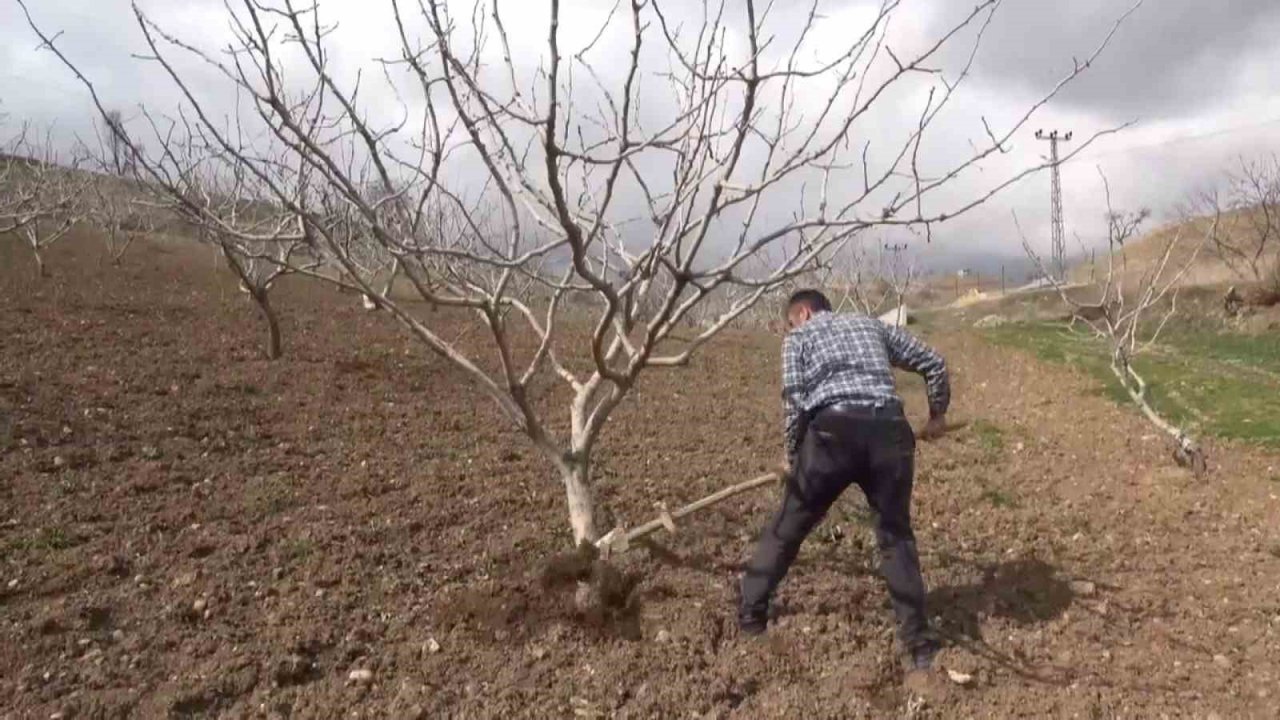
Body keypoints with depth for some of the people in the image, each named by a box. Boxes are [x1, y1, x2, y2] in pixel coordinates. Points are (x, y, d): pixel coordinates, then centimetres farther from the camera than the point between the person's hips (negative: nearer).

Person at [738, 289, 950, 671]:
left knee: (788, 526, 14)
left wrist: (792, 453, 16)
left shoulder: (799, 337, 17)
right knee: (896, 535, 18)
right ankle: (919, 642, 17)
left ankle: (751, 613, 25)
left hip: (834, 432, -3)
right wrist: (937, 414, 42)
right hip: (889, 432, 3)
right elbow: (933, 362, 29)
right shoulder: (872, 325, 29)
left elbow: (795, 399, 4)